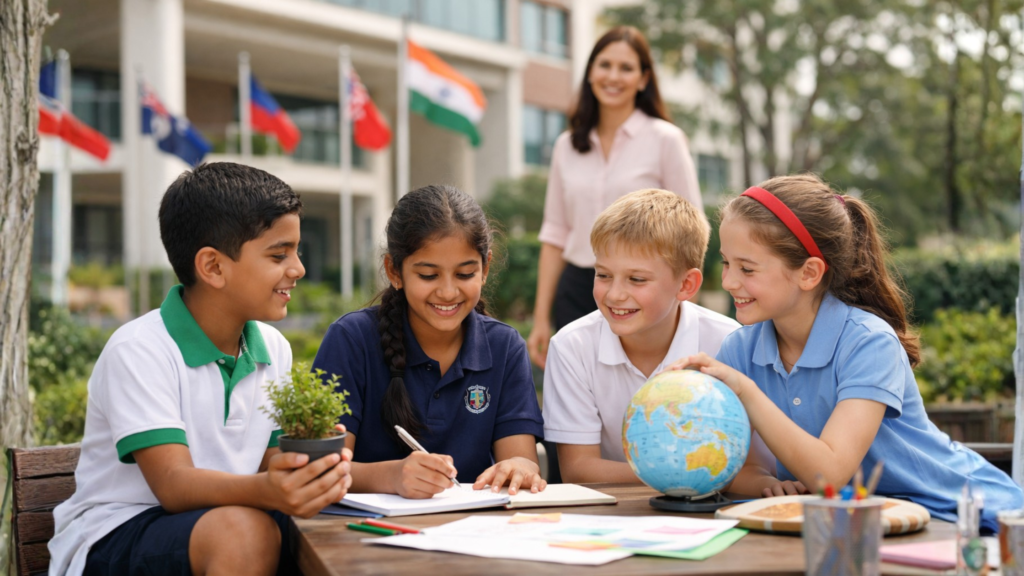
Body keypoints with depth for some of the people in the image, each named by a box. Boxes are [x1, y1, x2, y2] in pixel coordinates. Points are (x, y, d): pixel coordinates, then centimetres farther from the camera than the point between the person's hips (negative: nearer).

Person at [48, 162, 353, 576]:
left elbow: (271, 461, 2)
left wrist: (309, 474, -23)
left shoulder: (273, 349, 7)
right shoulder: (137, 351, -15)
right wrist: (266, 492, -43)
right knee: (243, 530, -34)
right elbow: (173, 484, -23)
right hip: (115, 537, -5)